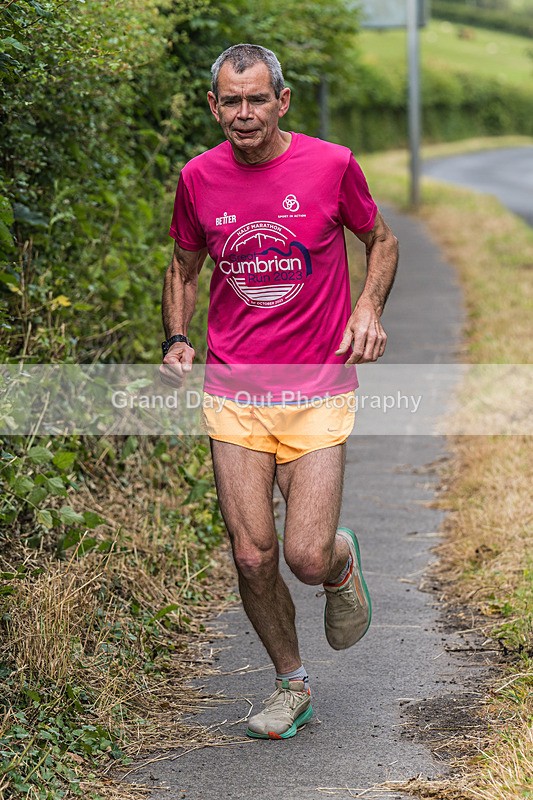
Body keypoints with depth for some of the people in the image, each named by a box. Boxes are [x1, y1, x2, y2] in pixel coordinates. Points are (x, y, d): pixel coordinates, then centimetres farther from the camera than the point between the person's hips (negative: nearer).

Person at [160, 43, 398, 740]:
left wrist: (370, 309, -8)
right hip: (233, 393, 2)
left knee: (307, 559, -11)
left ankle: (342, 560, 28)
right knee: (252, 558, 0)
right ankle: (291, 685, 24)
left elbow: (381, 240, 11)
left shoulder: (330, 165, -5)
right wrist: (176, 339, 0)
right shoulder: (199, 179, 1)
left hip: (317, 394, -2)